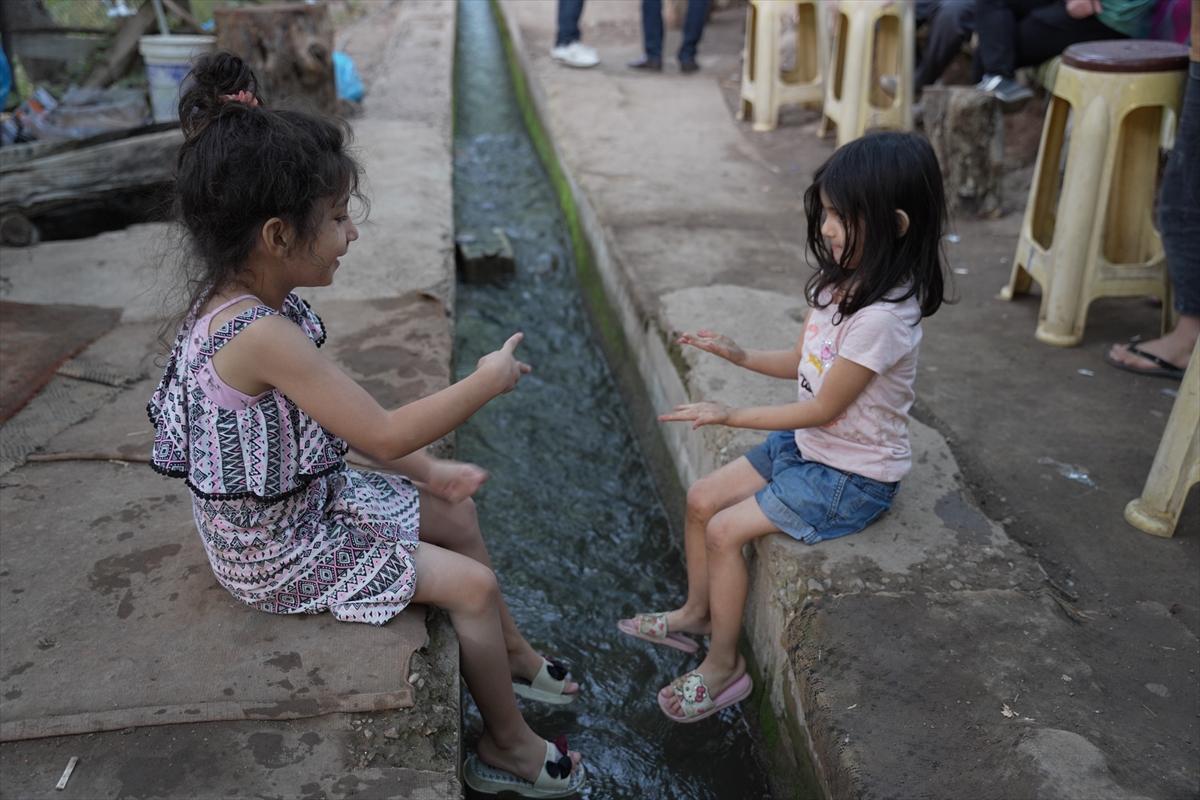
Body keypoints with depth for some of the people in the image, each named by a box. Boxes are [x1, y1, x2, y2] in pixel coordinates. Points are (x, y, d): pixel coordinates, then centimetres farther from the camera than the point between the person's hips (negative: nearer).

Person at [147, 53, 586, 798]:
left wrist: (427, 470, 2)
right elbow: (383, 433, -32)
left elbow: (347, 415, 5)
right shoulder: (261, 333, -35)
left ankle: (512, 653, 37)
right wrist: (487, 381, -20)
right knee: (471, 586, -6)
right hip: (279, 549, -9)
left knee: (457, 515, 17)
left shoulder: (253, 303, -4)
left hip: (312, 495, 9)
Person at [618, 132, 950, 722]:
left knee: (725, 531, -12)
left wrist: (731, 416, -18)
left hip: (851, 477, -9)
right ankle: (696, 615, 29)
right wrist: (739, 354, -5)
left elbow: (823, 407, -23)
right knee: (702, 498, 8)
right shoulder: (839, 282, -2)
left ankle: (723, 665, 9)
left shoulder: (882, 317, -30)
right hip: (806, 445, 9)